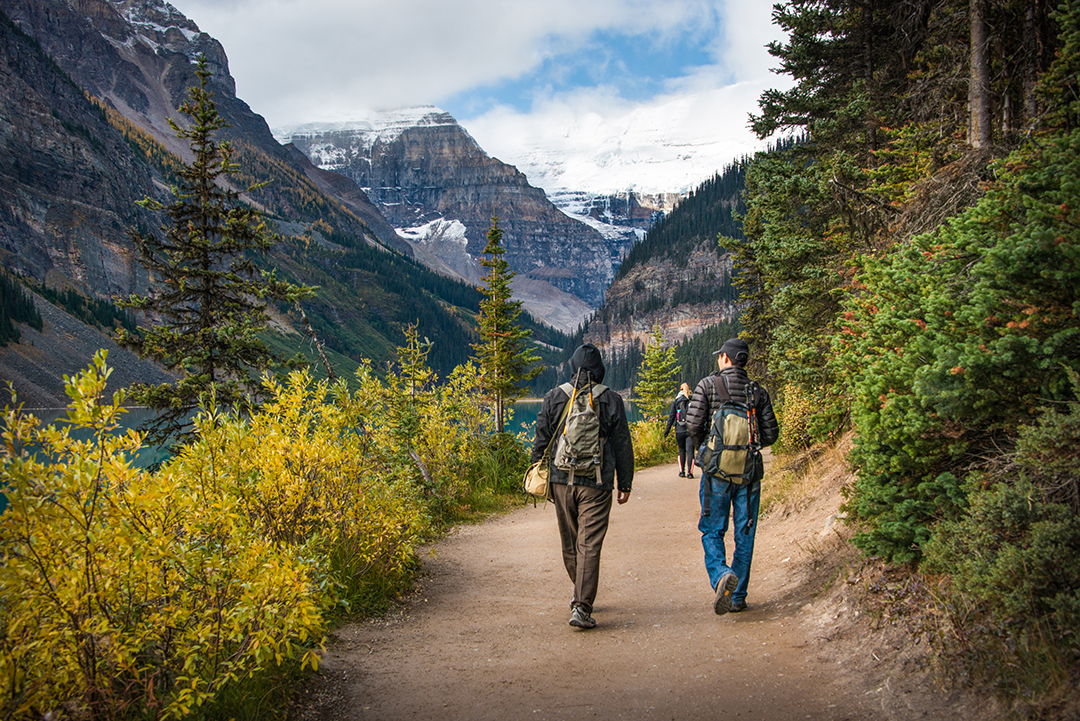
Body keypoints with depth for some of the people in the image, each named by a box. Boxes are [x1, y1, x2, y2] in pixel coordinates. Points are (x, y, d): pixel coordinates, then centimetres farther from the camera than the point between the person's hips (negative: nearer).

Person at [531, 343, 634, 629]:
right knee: (589, 545, -3)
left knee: (570, 542, 17)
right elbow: (622, 447, 3)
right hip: (596, 485, -2)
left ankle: (580, 594, 35)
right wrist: (625, 484, 10)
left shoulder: (554, 397, 2)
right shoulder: (611, 400, 0)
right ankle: (581, 607, -10)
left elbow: (541, 441, 3)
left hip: (561, 480, 2)